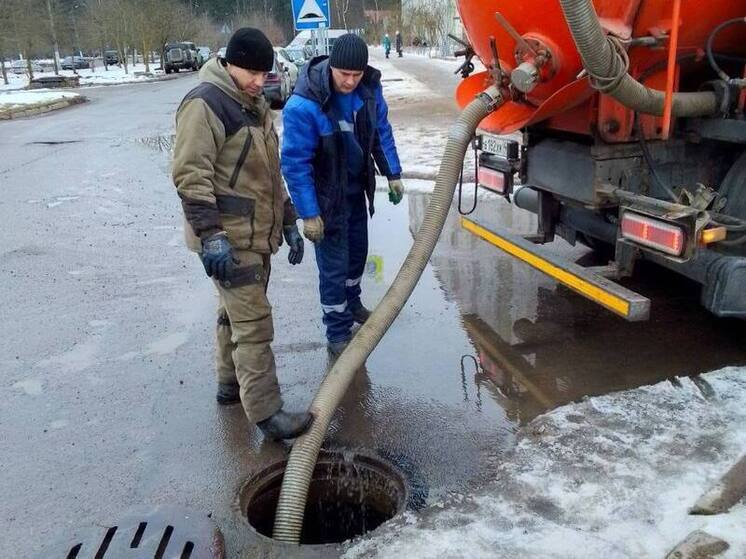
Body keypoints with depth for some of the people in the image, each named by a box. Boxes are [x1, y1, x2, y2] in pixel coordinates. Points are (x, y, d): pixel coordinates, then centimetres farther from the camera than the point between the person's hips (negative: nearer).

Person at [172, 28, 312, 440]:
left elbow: (271, 173, 22)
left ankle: (230, 384, 35)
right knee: (253, 322, -8)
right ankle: (267, 414, -2)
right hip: (228, 238, -9)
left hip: (256, 234, 9)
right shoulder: (205, 104, -14)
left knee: (236, 314, 19)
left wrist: (288, 222, 19)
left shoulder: (255, 106, 17)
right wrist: (210, 235, -26)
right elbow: (190, 175, -20)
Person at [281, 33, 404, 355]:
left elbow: (382, 131, 6)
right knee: (334, 264, 0)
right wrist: (309, 214, -23)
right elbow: (295, 163, -24)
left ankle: (352, 304, 47)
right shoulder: (303, 105, -28)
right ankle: (338, 334, 15)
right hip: (327, 196, -6)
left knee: (357, 250, 22)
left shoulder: (369, 87, -10)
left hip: (357, 187, 7)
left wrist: (393, 174, 6)